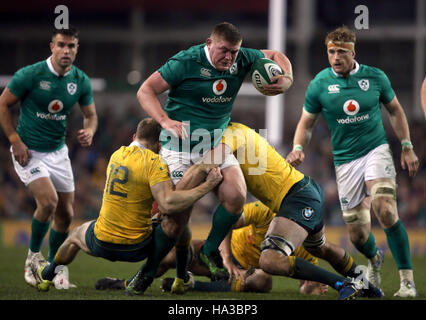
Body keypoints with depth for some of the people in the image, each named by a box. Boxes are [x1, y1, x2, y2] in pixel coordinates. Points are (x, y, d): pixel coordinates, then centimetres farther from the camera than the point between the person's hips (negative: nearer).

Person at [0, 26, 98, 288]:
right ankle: (33, 257, -1)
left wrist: (89, 131, -13)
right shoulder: (30, 75, -16)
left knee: (66, 214, 6)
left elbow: (90, 114, 10)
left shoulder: (80, 81, -2)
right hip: (29, 152, -6)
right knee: (48, 201, -23)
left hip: (58, 151, 6)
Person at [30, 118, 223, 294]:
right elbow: (167, 205, -27)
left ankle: (46, 276, 58)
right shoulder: (153, 161, -15)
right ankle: (144, 278, 4)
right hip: (136, 248, -6)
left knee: (77, 234, 36)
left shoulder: (117, 155, 5)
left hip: (101, 244, 6)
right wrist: (206, 187, -22)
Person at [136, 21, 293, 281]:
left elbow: (276, 56, 17)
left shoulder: (242, 60, 0)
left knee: (236, 196, -13)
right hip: (179, 146, -5)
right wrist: (165, 120, -26)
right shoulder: (186, 62, -14)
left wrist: (286, 79, -5)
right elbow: (145, 91, -11)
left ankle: (210, 251, 9)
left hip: (216, 146, 5)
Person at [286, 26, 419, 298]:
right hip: (345, 160, 1)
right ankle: (374, 259, 39)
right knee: (357, 233, 1)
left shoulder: (375, 77, -2)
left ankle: (407, 280, -19)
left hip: (376, 150, -1)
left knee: (386, 211, -25)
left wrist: (407, 147, 8)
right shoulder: (320, 84, -4)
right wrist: (298, 148, -14)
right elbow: (306, 123, 5)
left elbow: (395, 110, 12)